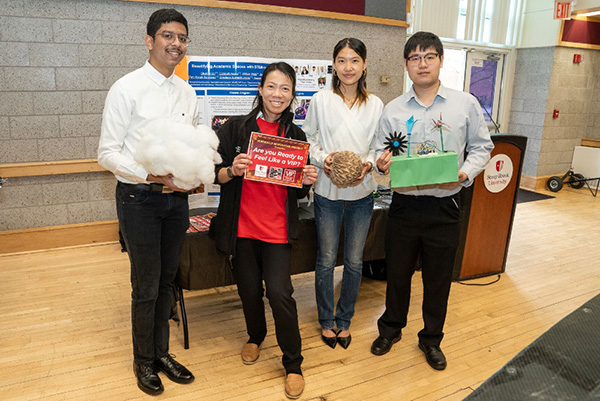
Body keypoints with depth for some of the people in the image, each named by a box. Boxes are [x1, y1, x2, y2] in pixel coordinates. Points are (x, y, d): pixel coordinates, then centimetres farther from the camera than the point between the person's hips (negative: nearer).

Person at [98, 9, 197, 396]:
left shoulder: (188, 93, 8)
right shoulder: (127, 89, -9)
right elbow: (108, 153, -11)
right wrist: (152, 176, -23)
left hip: (177, 197, 5)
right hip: (139, 198, -5)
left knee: (166, 281, 16)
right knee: (146, 287, 5)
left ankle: (162, 352, 35)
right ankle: (144, 360, 29)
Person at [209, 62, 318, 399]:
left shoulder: (296, 136, 4)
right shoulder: (236, 128, -2)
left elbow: (298, 191, 10)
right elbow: (217, 175, 0)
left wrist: (308, 180, -11)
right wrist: (232, 170, -21)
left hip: (278, 228, 0)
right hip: (242, 226, 0)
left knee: (280, 292, -4)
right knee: (250, 289, 12)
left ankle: (293, 364, 17)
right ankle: (255, 337, 44)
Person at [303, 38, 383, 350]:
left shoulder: (375, 104, 4)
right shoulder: (321, 100, -1)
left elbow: (379, 146, 8)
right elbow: (308, 139, 3)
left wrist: (368, 164, -12)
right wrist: (322, 159, -16)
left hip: (362, 192, 2)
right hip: (328, 190, -1)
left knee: (354, 262, 11)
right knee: (326, 260, 8)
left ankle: (344, 320, 31)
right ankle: (326, 321, 29)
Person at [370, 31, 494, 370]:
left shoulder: (466, 104, 0)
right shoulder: (393, 110, 3)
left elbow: (481, 148, 4)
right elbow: (382, 153, 6)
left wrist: (464, 173, -14)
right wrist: (382, 164, -17)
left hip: (445, 207, 0)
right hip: (404, 205, 1)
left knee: (439, 278, 13)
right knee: (398, 272, 15)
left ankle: (432, 339, 36)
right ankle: (391, 328, 39)